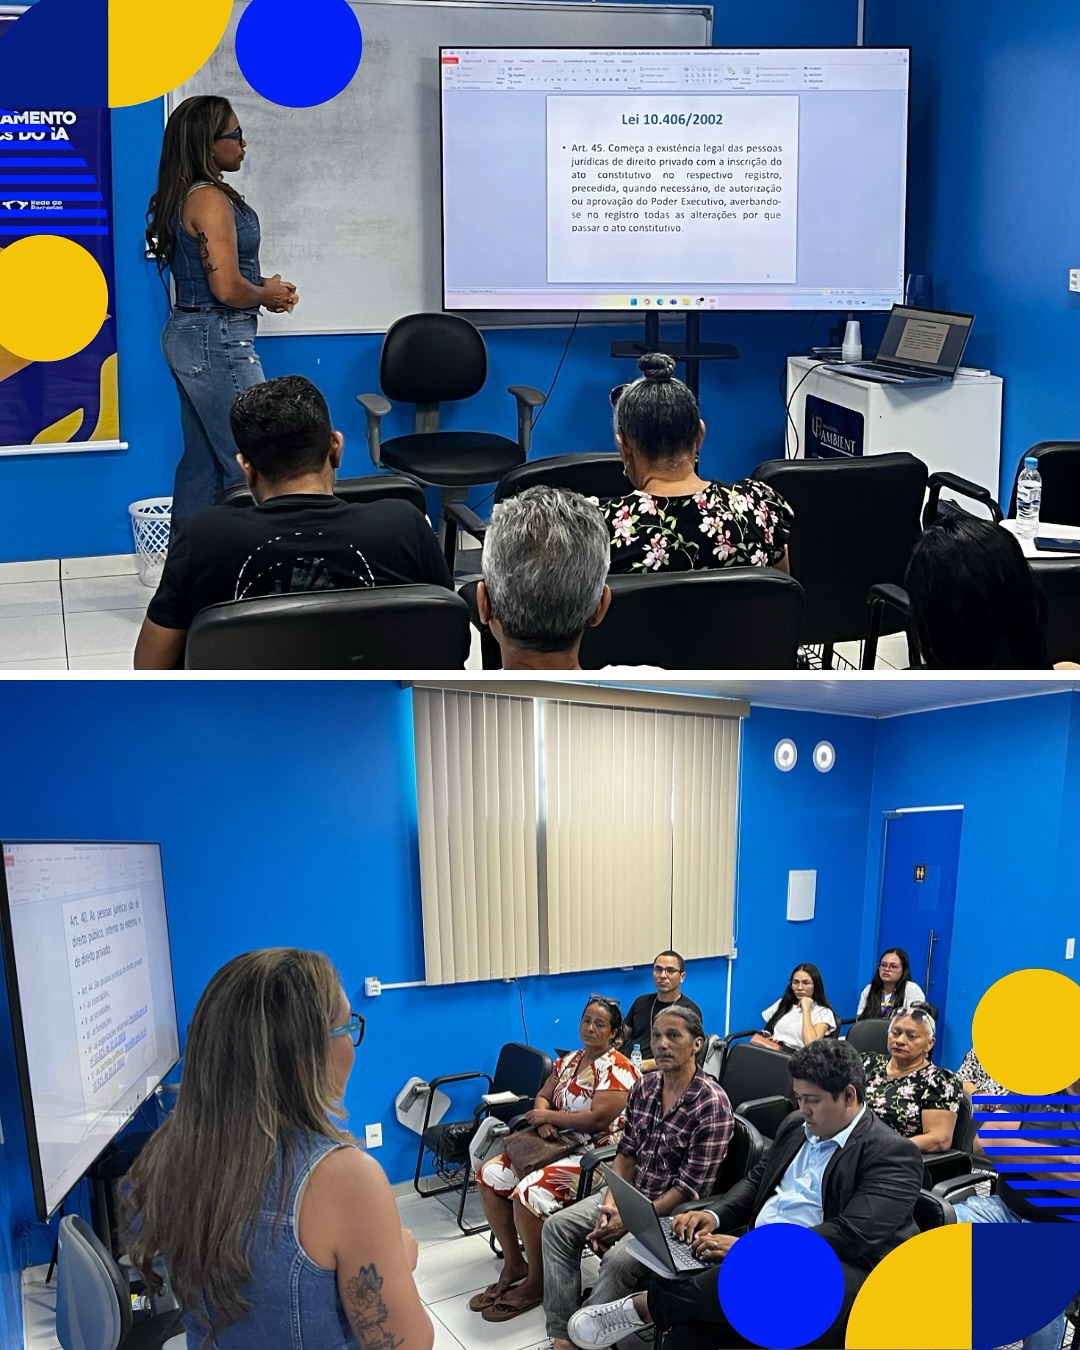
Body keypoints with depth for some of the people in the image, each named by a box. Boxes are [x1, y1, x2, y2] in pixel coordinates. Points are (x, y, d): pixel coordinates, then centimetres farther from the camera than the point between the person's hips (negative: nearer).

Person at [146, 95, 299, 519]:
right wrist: (267, 296, -3)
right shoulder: (210, 199, -17)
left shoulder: (184, 197, 12)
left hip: (188, 336, 10)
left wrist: (262, 288, 10)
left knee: (202, 460, 15)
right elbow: (227, 288, -23)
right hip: (217, 341, -10)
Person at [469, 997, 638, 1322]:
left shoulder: (616, 1068, -14)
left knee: (530, 1192, -30)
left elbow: (598, 1118, -24)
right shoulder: (568, 1060, 11)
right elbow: (542, 1097, 14)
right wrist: (543, 1119, -11)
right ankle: (513, 1263, 8)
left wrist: (548, 1116, -14)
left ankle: (537, 1283, -9)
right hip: (560, 1144, 9)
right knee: (491, 1175, -2)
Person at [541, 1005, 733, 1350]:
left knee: (619, 1259, -31)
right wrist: (610, 1205, -9)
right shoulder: (643, 1088, 2)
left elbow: (691, 1187, -20)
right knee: (557, 1227, -7)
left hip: (675, 1210, -7)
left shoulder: (712, 1103, -20)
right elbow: (626, 1153, 8)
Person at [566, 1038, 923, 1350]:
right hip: (760, 1259, 7)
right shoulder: (796, 1127, 17)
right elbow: (756, 1181, 25)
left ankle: (645, 1306, -22)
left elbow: (852, 1235, -20)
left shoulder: (893, 1154, -9)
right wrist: (714, 1214, 1)